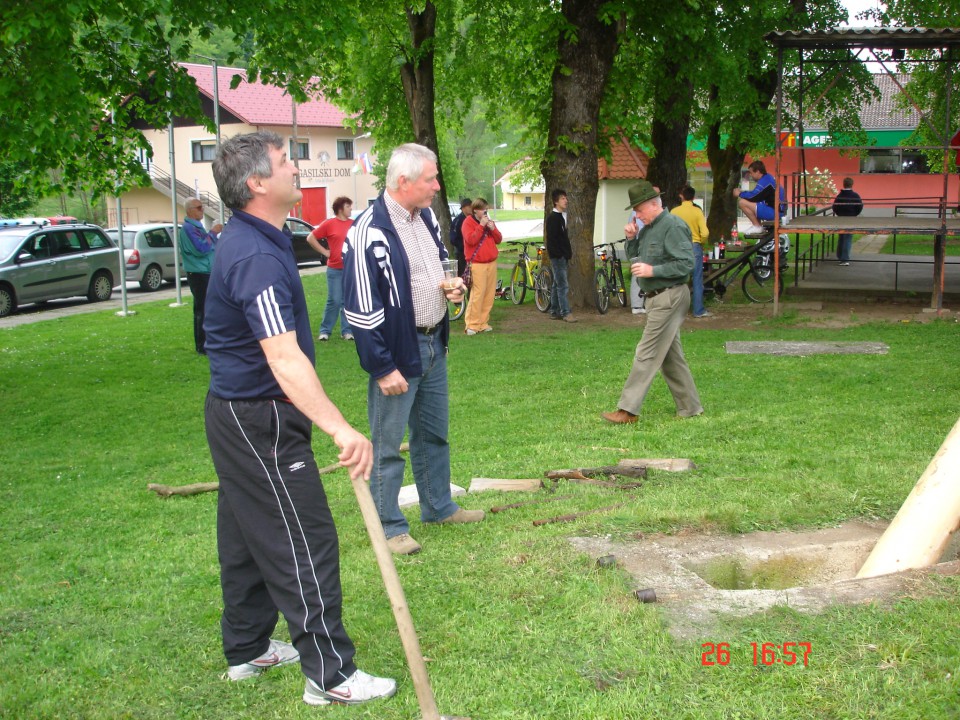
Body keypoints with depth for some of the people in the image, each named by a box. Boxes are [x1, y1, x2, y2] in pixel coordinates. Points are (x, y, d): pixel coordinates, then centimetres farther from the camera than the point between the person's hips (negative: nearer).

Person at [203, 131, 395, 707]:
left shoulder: (250, 241, 9)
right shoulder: (258, 258, -26)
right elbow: (284, 359, -37)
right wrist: (341, 429, -45)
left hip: (238, 415, 11)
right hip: (259, 422, -11)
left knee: (249, 538, 19)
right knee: (306, 543, -4)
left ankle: (248, 650, 33)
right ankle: (331, 675, 5)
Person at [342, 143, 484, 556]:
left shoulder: (426, 218, 6)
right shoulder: (369, 232, -21)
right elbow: (361, 309, -21)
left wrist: (451, 287, 2)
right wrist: (382, 368, -20)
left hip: (433, 344, 9)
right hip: (397, 351, -8)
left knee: (435, 432, 21)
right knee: (387, 444, 3)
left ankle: (438, 506, 37)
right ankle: (389, 527, 16)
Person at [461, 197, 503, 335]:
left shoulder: (488, 221, 16)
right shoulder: (468, 222, -3)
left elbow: (498, 239, 14)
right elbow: (471, 240, -17)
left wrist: (492, 228, -3)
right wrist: (481, 225, -17)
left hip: (491, 262, 7)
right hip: (477, 264, -7)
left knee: (490, 294, 4)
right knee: (477, 294, -14)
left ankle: (483, 322, 12)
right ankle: (472, 324, -10)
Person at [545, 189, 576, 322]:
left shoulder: (561, 216, 16)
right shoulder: (553, 218, -13)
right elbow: (552, 239, -18)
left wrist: (568, 251, 14)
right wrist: (560, 254, -19)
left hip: (562, 257, 10)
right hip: (558, 256, -10)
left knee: (557, 285, 12)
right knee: (563, 285, -10)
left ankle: (554, 311, 18)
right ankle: (566, 312, -8)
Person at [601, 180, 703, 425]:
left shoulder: (673, 226, -14)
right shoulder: (649, 228, 15)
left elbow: (686, 263, -21)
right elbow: (637, 259, 22)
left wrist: (652, 270, -22)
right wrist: (632, 238, 4)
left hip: (669, 297, -10)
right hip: (657, 298, 10)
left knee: (647, 354, -10)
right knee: (671, 356, 13)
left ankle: (628, 410, -9)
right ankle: (689, 407, 21)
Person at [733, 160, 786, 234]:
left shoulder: (765, 181, -16)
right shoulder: (768, 178, 16)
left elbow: (753, 196, -18)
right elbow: (756, 194, 20)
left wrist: (740, 194, -2)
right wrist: (742, 192, 10)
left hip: (774, 212, -11)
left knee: (742, 202, -15)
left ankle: (757, 227, -5)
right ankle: (758, 226, 15)